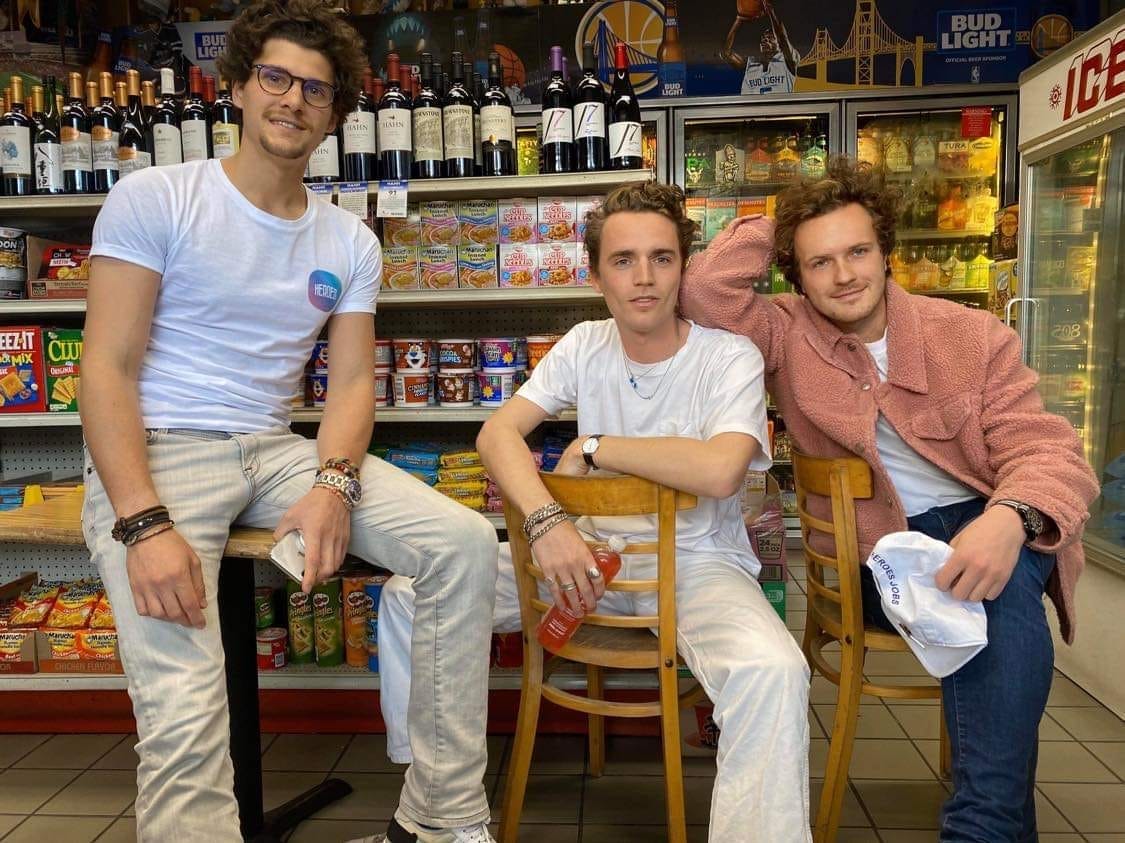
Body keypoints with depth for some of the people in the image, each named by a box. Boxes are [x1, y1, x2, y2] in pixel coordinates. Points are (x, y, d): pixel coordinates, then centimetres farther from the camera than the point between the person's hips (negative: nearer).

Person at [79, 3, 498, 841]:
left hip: (277, 450, 4)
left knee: (465, 541, -14)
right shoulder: (153, 199, -2)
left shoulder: (350, 242, 10)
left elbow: (352, 382, 5)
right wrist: (143, 523, -21)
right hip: (159, 453, -4)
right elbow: (107, 368, -8)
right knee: (185, 716, -26)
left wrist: (333, 485, -17)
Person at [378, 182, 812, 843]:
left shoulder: (731, 358, -11)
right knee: (409, 595, -3)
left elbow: (719, 470, -30)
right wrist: (546, 522, -27)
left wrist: (593, 448, -18)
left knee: (773, 673, -38)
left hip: (698, 560, -4)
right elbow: (498, 431, -8)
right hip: (593, 548, 4)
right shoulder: (585, 347, 2)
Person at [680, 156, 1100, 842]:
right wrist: (775, 227, -2)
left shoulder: (974, 336, 2)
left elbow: (1047, 451, -6)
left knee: (996, 578, -34)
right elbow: (705, 291, -11)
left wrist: (1009, 517, -30)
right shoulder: (787, 336, 4)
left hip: (982, 528, 1)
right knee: (970, 596, -32)